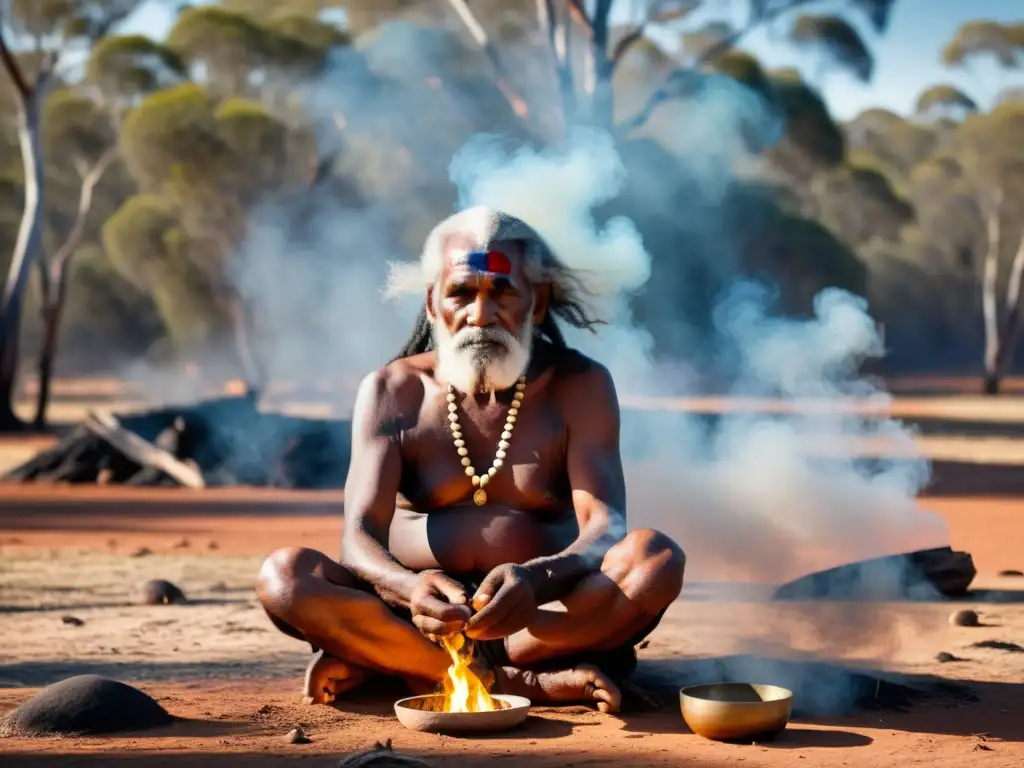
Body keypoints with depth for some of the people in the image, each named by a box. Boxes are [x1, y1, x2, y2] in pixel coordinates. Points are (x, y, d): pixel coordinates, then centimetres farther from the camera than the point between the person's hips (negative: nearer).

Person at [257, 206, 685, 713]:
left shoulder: (579, 386, 1)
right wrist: (411, 588, -35)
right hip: (417, 615, 1)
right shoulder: (392, 393, 3)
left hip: (554, 617, 0)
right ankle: (524, 682, -30)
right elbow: (359, 537, -9)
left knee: (655, 559, -30)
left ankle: (380, 661, -27)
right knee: (284, 576, -24)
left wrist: (537, 580, -36)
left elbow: (604, 525, -12)